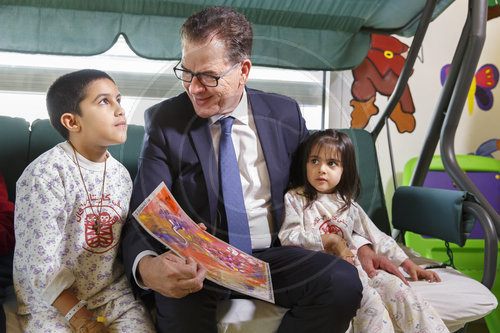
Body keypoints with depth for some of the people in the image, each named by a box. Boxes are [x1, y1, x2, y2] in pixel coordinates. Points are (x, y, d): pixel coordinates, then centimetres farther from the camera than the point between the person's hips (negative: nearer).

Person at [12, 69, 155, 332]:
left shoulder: (121, 174, 4)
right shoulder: (44, 175, -15)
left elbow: (125, 246, 8)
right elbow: (42, 267, -16)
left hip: (113, 295, 4)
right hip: (51, 302, -4)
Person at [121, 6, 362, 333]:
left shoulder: (285, 113, 3)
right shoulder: (164, 122, -4)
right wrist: (146, 266, -33)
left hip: (271, 255, 3)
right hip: (196, 263, -2)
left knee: (344, 280, -25)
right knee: (179, 301, -35)